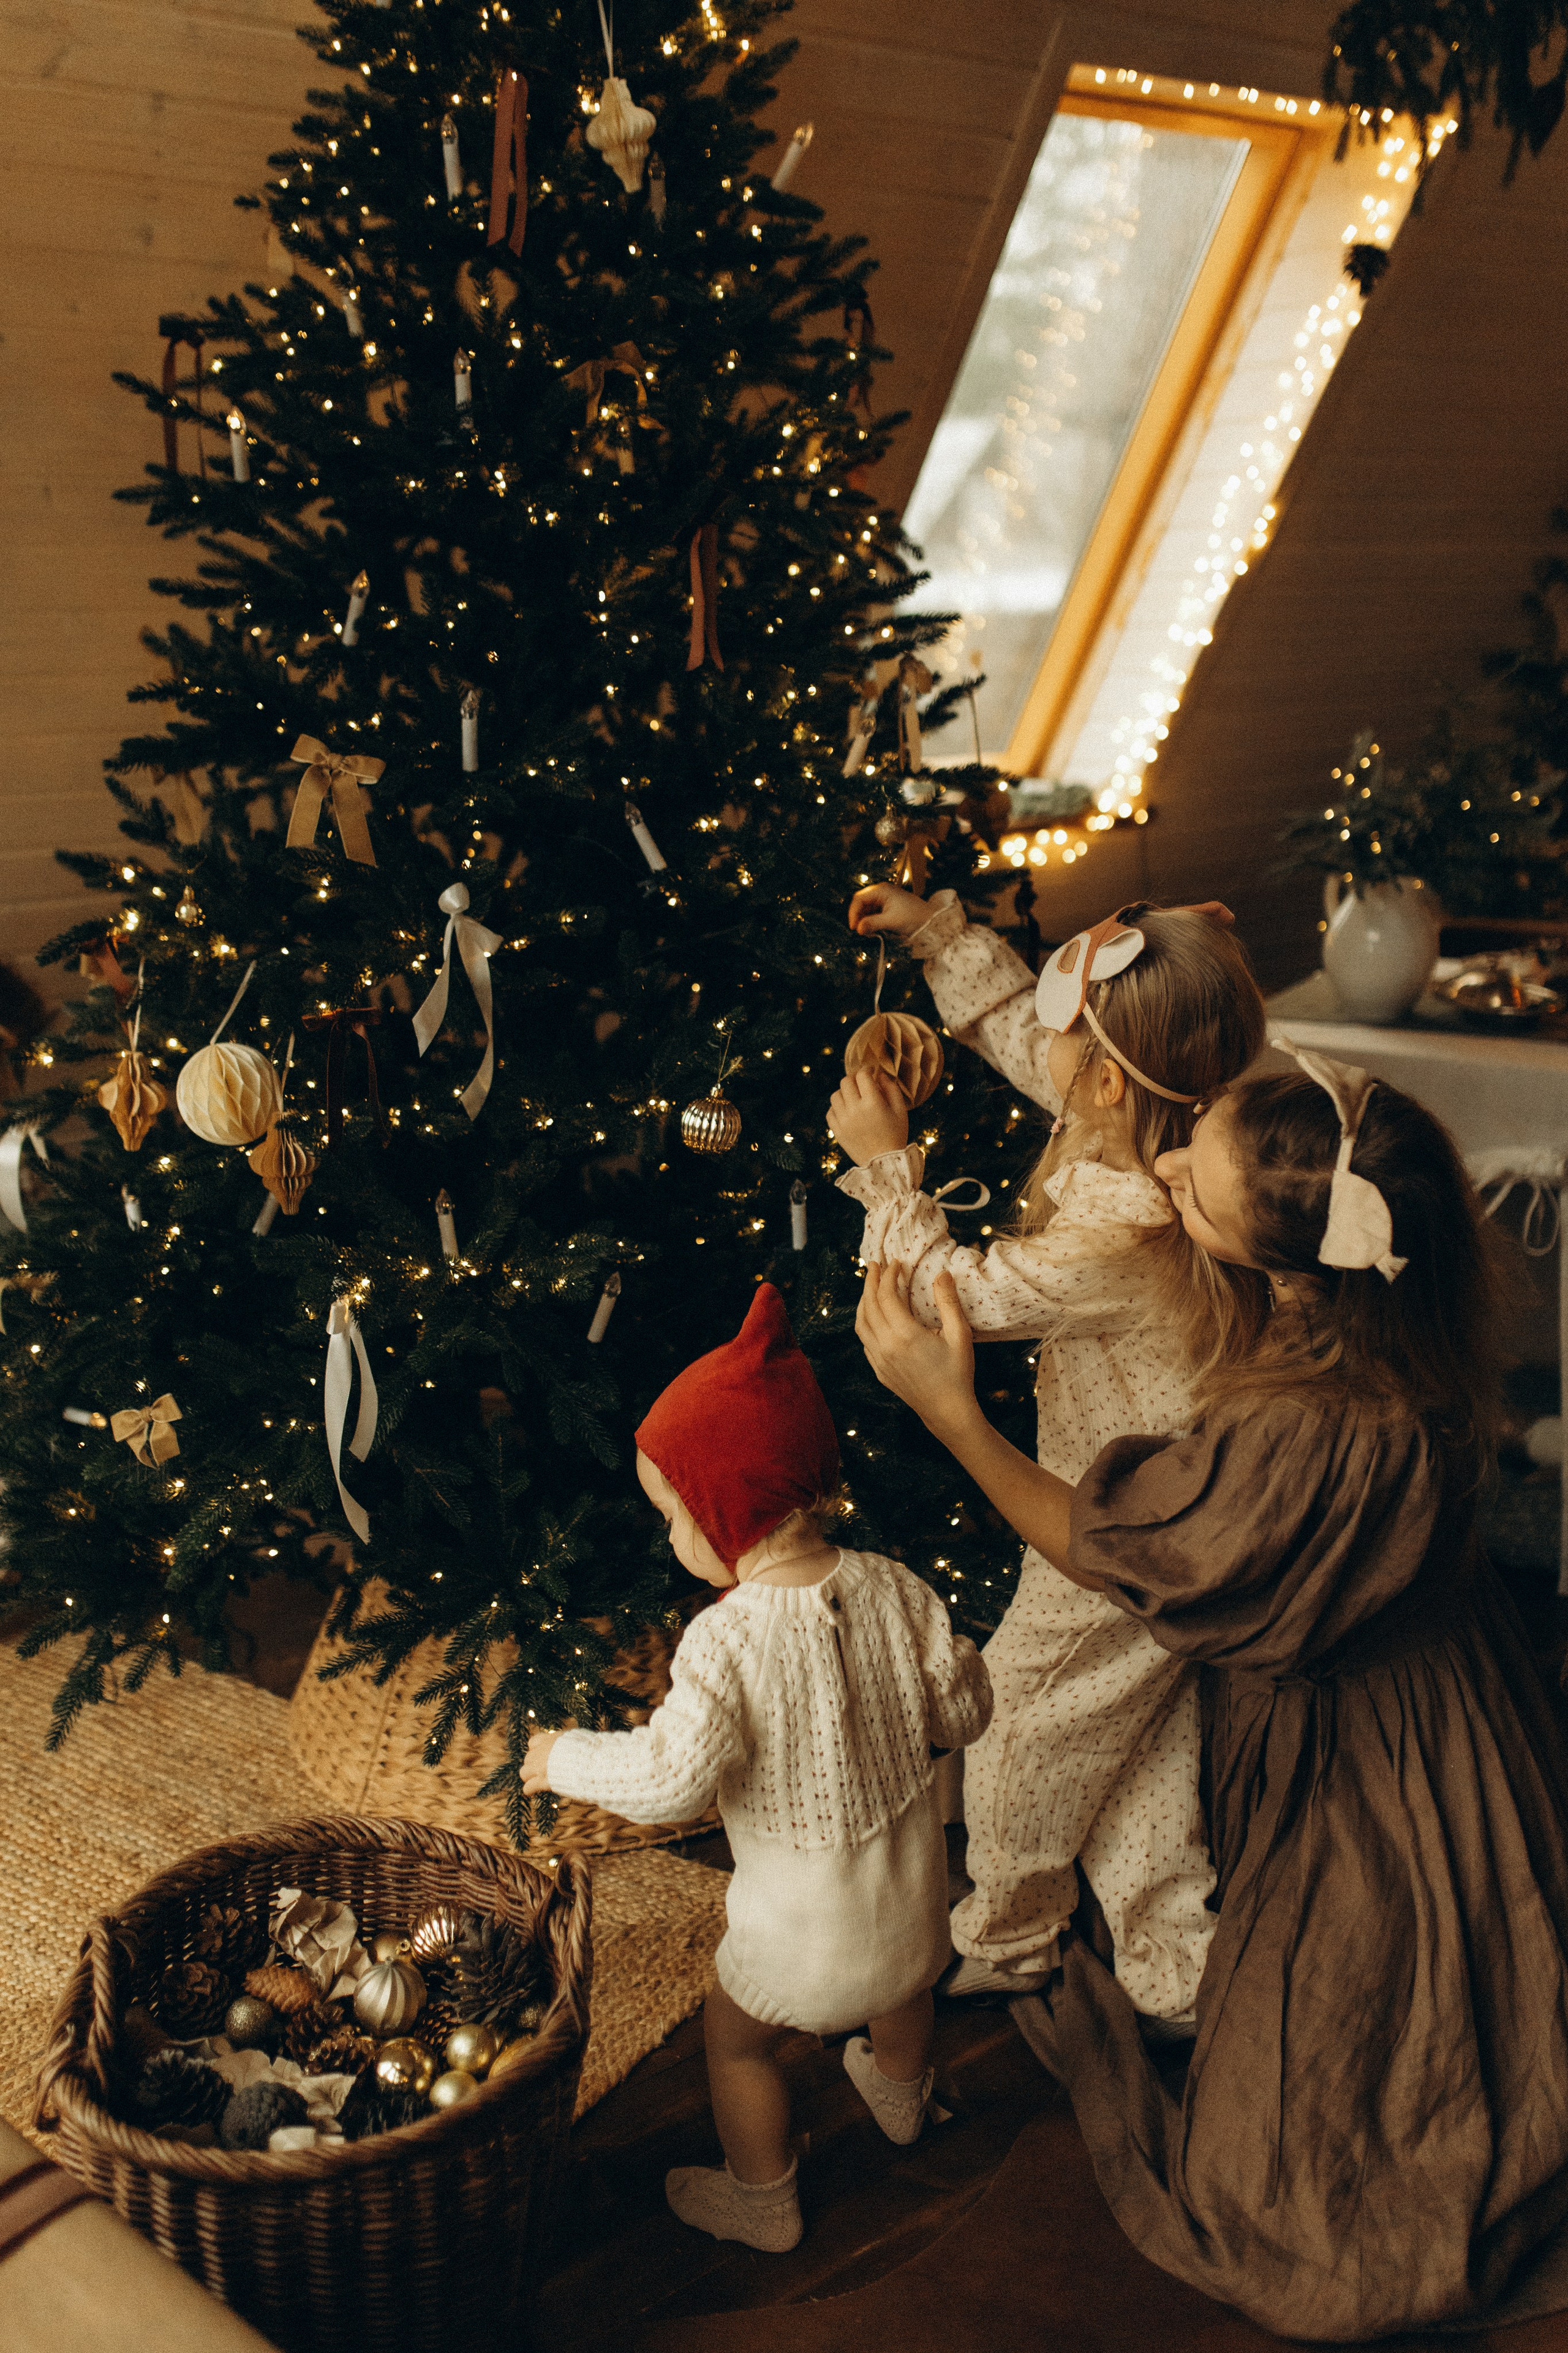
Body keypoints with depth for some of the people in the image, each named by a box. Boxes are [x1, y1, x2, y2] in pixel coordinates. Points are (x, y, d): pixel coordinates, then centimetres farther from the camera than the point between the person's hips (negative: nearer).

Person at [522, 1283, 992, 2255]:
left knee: (736, 2036, 23)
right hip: (916, 1890, 6)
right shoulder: (894, 1589, -14)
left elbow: (673, 1778, -27)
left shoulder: (728, 1640, -29)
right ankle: (901, 2095, 64)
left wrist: (566, 1757, -11)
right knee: (902, 1986, 36)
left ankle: (763, 2199, 40)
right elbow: (963, 1712, -6)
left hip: (805, 1927, -5)